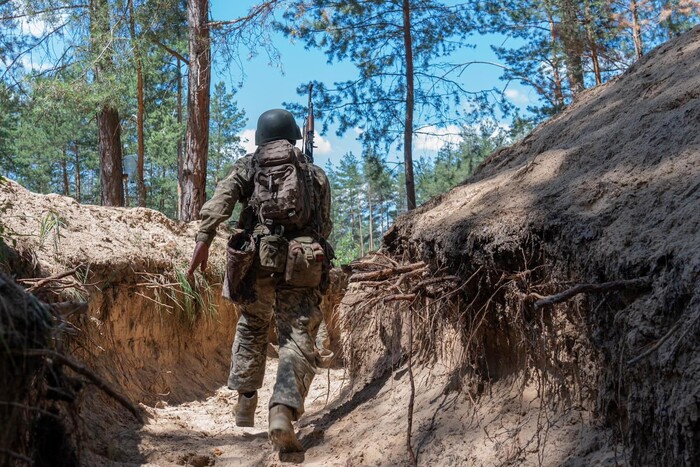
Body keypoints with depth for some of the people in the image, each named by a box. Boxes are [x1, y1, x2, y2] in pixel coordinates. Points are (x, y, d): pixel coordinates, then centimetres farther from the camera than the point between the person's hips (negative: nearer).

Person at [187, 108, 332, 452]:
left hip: (257, 261, 1)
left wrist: (203, 238, -14)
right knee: (298, 340, -3)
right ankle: (283, 410, -24)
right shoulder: (315, 174, 18)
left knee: (251, 328, 24)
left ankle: (245, 402, 25)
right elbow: (325, 227, 16)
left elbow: (220, 199, -5)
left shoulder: (248, 166, 14)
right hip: (303, 265, -1)